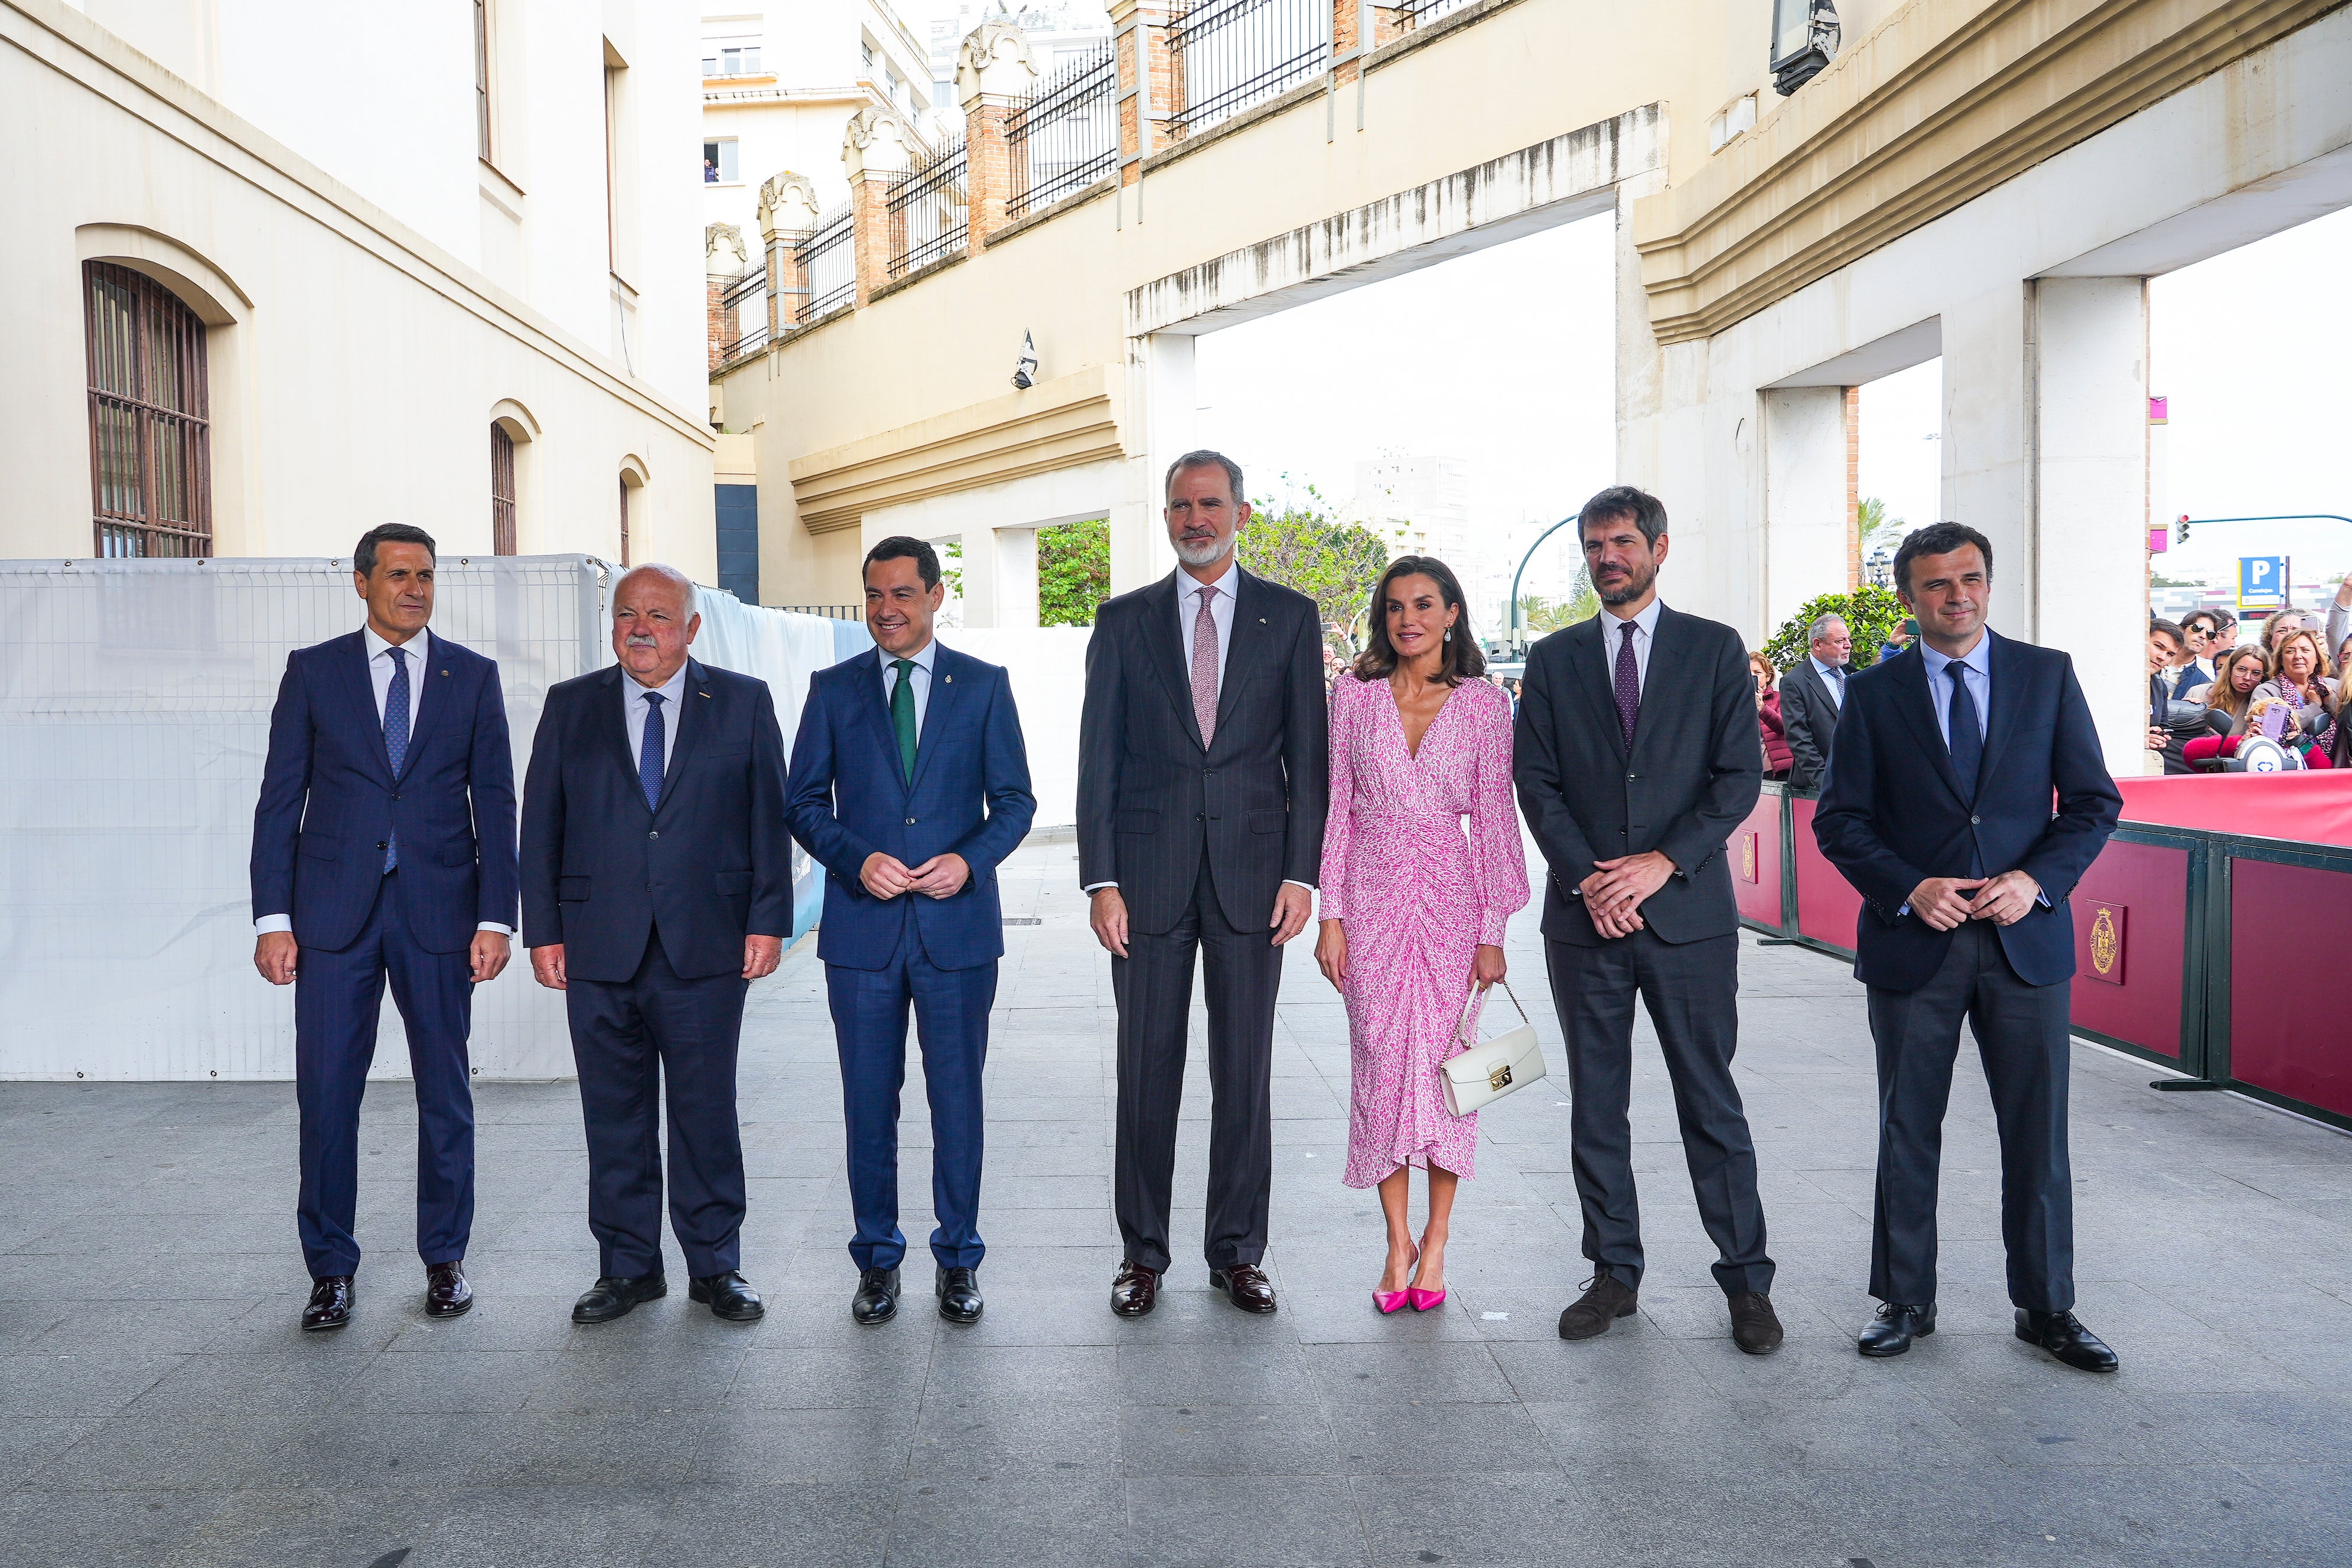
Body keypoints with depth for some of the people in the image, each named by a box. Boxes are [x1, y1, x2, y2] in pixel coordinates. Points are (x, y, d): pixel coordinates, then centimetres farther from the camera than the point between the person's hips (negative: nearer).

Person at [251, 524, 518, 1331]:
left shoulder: (472, 676, 6)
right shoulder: (313, 671, 5)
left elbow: (495, 804, 3)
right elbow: (280, 800, 4)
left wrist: (495, 918, -3)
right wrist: (273, 918, -3)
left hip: (439, 909, 0)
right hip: (335, 912, 0)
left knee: (447, 1093, 7)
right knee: (326, 1092, 0)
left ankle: (445, 1258, 21)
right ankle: (331, 1268, 15)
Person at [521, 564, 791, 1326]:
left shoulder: (743, 703, 5)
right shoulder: (571, 706, 9)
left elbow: (768, 818, 3)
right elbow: (541, 826, 8)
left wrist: (767, 920, -3)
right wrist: (543, 929, 2)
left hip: (705, 947, -1)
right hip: (600, 949, 2)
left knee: (706, 1109, 5)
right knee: (615, 1113, 8)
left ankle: (716, 1266, 19)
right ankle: (628, 1265, 22)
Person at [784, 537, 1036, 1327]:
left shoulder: (984, 685, 5)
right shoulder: (834, 689, 7)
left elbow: (1015, 800, 5)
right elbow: (803, 801, 6)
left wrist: (971, 859, -13)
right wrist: (857, 859, -12)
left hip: (957, 926, -1)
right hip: (862, 929, 1)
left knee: (957, 1099, 6)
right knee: (869, 1104, 7)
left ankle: (957, 1261, 21)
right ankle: (877, 1259, 22)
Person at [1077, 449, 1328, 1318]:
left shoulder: (1290, 617, 6)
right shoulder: (1124, 620, 7)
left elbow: (1308, 755, 4)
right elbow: (1098, 757, 4)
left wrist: (1301, 872, -4)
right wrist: (1101, 879, -4)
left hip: (1250, 873, 0)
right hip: (1150, 874, 0)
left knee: (1245, 1070, 6)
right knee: (1146, 1070, 5)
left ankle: (1238, 1251, 19)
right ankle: (1142, 1253, 18)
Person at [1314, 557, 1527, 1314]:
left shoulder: (1483, 704, 1)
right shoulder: (1355, 694, 5)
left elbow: (1494, 818, 1)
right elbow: (1339, 808, 5)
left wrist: (1493, 930, -3)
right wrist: (1331, 915, -1)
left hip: (1449, 895, -1)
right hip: (1372, 896, 1)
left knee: (1444, 1059, 2)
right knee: (1380, 1060, 2)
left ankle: (1437, 1234, 17)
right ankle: (1398, 1238, 14)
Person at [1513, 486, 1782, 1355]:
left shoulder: (1715, 650, 5)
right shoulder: (1553, 660, 10)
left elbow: (1740, 776, -1)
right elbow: (1535, 782, 4)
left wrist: (1662, 863, -11)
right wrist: (1587, 879, -8)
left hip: (1689, 913, -2)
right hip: (1585, 918, 2)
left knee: (1712, 1104, 3)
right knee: (1596, 1106, 8)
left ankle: (1747, 1281, 14)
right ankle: (1615, 1273, 19)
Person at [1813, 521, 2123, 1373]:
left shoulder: (2049, 674, 5)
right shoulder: (1874, 694, 2)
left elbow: (2094, 801, 4)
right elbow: (1840, 819, 1)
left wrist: (2038, 879, -11)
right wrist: (1909, 888, -14)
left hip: (2026, 938, 1)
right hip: (1914, 943, 0)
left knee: (2038, 1135, 7)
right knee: (1907, 1133, 8)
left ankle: (2046, 1308, 22)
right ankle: (1904, 1300, 22)